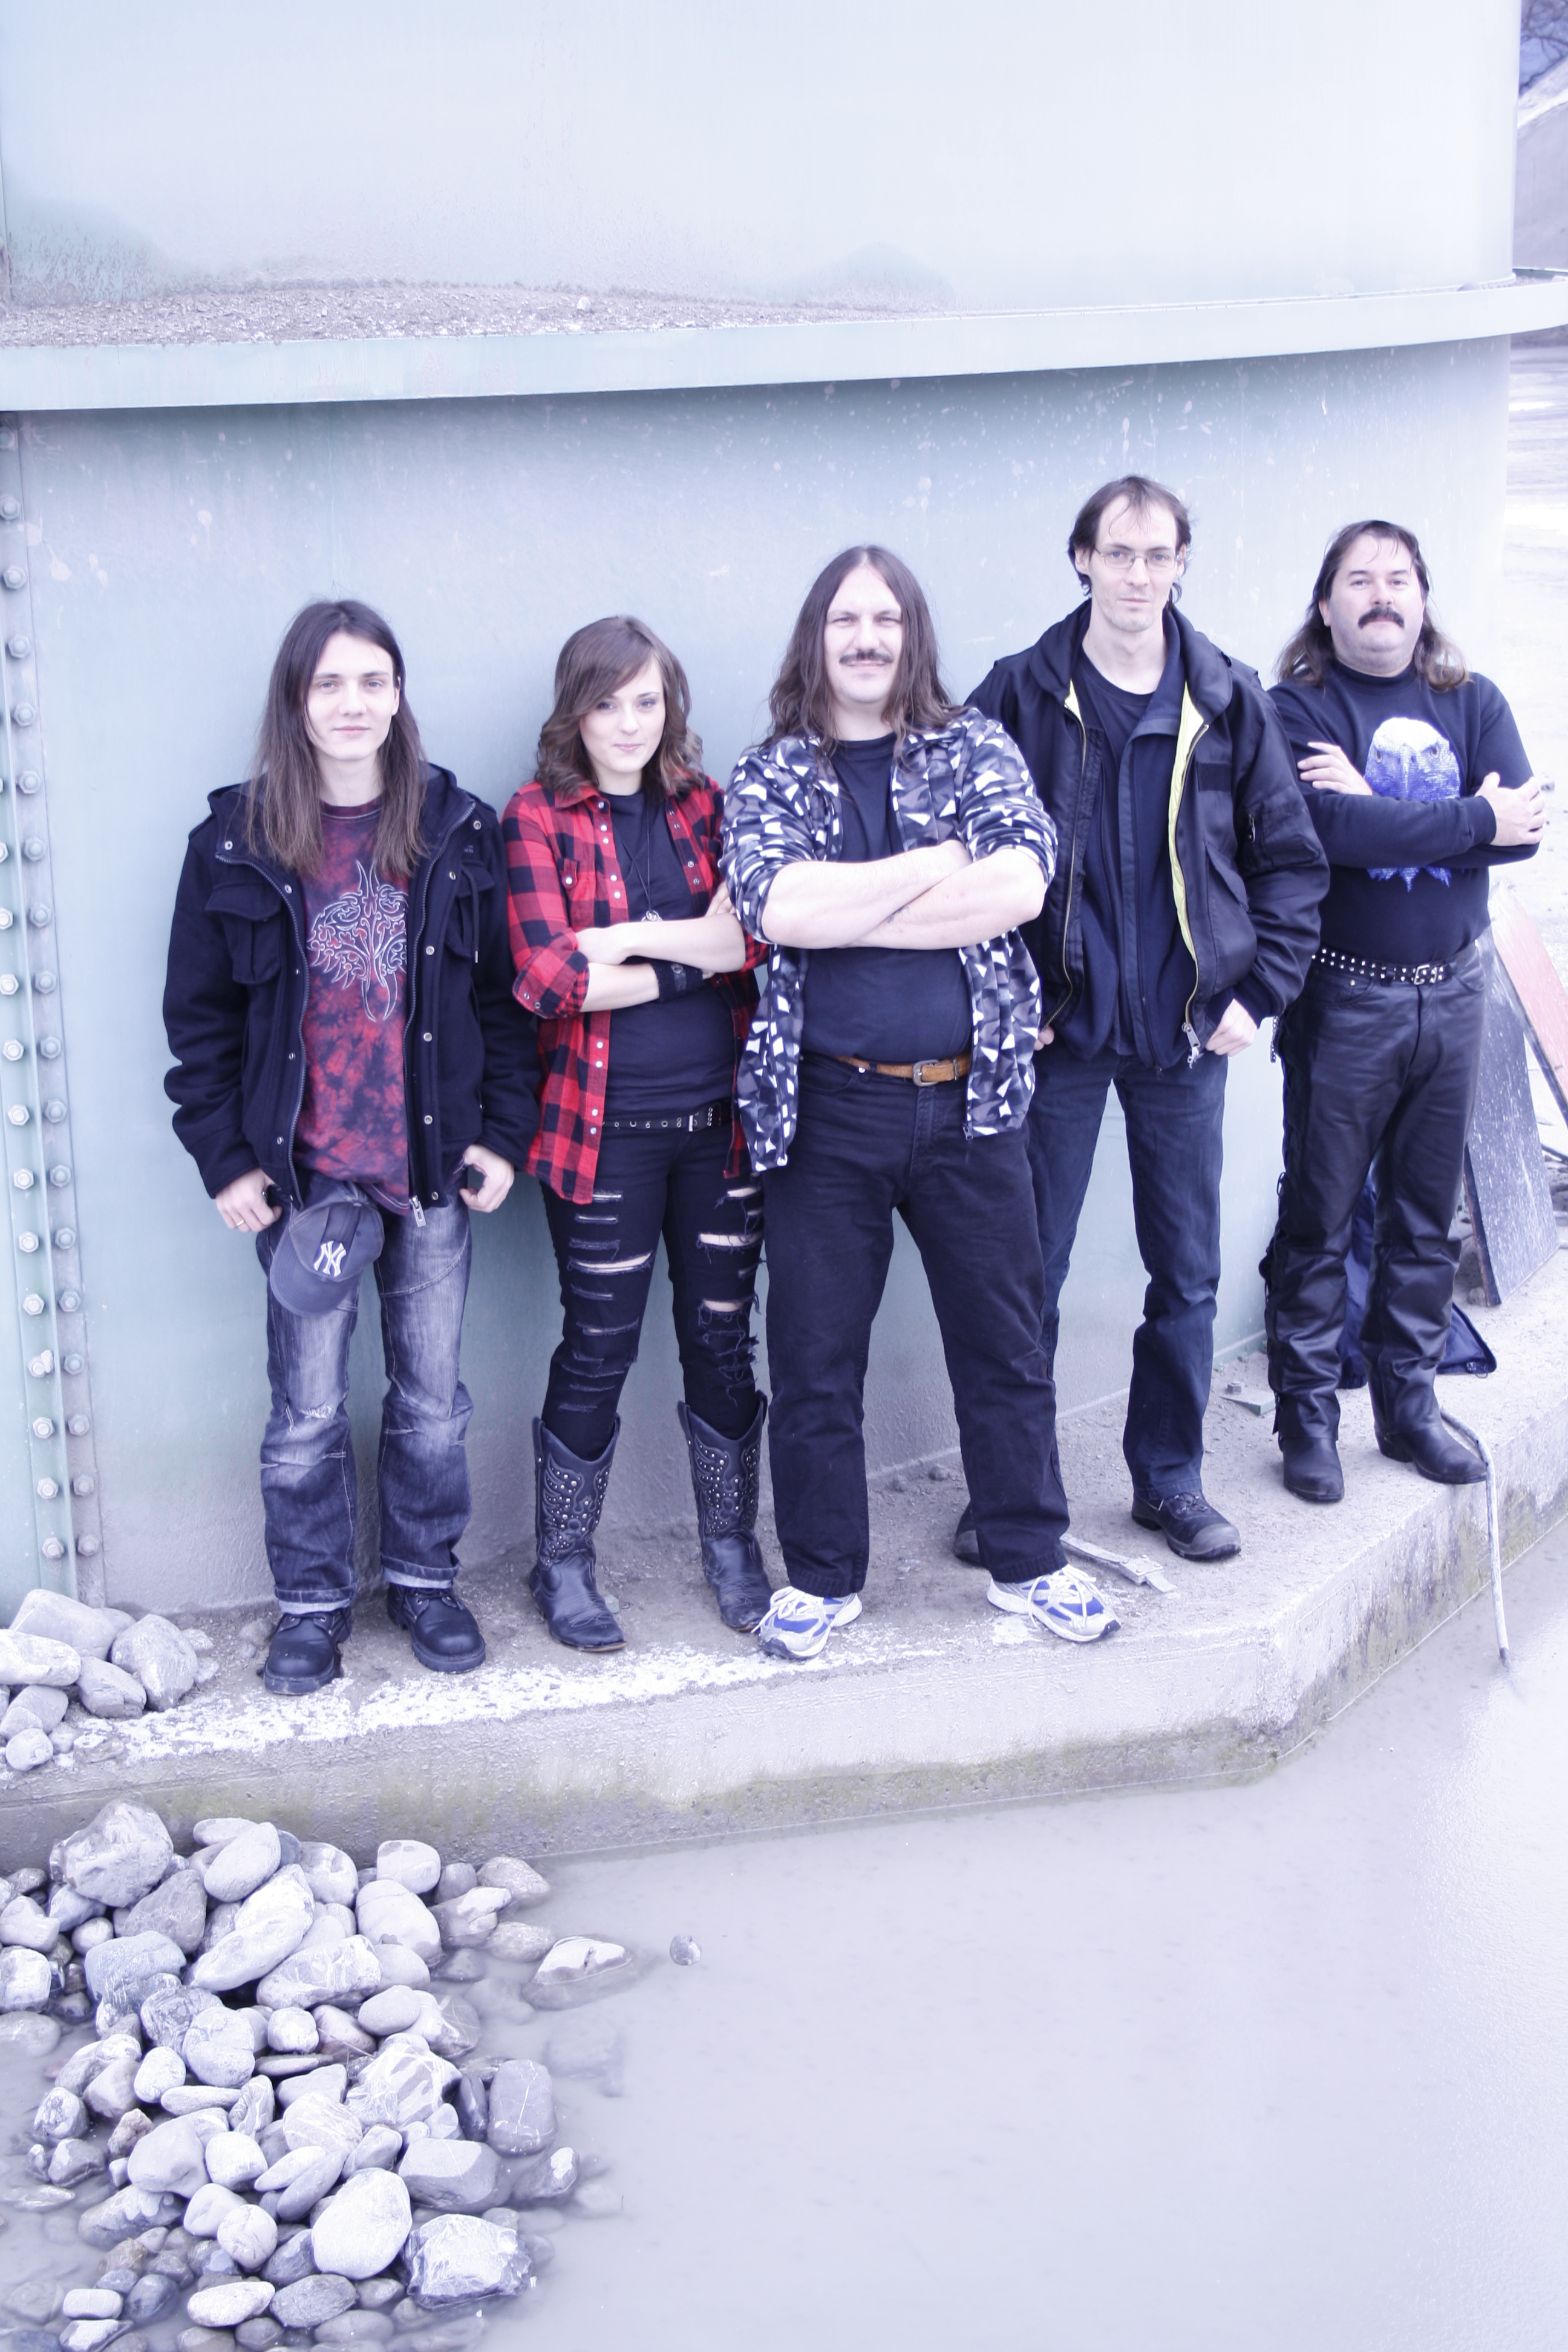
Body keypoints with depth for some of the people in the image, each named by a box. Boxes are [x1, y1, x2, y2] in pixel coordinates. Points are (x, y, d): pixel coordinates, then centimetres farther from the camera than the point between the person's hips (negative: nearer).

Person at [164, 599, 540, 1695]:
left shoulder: (460, 832, 1)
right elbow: (199, 1016, 2)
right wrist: (225, 1155, -3)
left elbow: (506, 993, 4)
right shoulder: (237, 844, -2)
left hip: (436, 1163, 1)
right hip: (303, 1171, -1)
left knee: (433, 1396, 12)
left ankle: (426, 1577, 29)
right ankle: (313, 1602, 22)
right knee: (308, 1410, 5)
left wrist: (503, 1131, -2)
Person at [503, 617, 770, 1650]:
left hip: (721, 1117, 3)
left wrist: (639, 938, -17)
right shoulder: (537, 818, -2)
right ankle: (564, 1565, 20)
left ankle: (732, 1545, 27)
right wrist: (700, 955, -11)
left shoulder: (707, 804, 8)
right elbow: (547, 976, -15)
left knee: (724, 1338, 11)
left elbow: (768, 935, -6)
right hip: (605, 1126, -3)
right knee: (599, 1349, 5)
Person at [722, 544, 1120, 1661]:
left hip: (969, 1099, 1)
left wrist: (846, 914, -14)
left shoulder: (977, 751, 4)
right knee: (814, 1359, 8)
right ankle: (823, 1576, 24)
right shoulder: (768, 776, 2)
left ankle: (1028, 1559, 27)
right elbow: (778, 908, -17)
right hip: (829, 1106, -1)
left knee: (1006, 1344, 11)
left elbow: (1021, 886, -15)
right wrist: (939, 866, -12)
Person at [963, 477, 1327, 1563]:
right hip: (1057, 1028, -2)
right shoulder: (1020, 695, -3)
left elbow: (1291, 858, 7)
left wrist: (1260, 990, -1)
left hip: (1187, 1030, 2)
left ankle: (1172, 1477, 26)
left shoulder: (1231, 701, 2)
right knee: (1028, 1271, 5)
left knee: (1188, 1274, 11)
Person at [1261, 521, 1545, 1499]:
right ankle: (1308, 1417, 13)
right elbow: (1327, 831, -24)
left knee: (1428, 1212, 13)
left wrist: (1379, 810, -19)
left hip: (1452, 989, 4)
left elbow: (1523, 826, -9)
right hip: (1344, 1000, -4)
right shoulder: (1299, 709, -7)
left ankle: (1409, 1401, 25)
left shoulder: (1474, 703, 6)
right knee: (1320, 1216, 2)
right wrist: (1472, 820, -14)